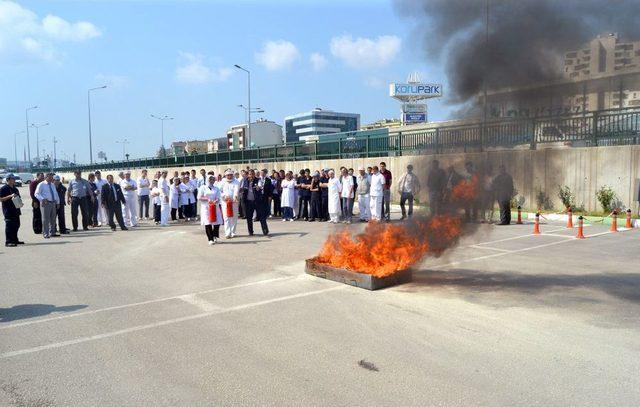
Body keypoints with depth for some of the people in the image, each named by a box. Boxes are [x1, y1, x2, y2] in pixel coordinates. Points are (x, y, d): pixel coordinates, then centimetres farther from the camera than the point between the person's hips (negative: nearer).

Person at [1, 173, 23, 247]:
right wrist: (10, 196, -23)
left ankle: (15, 240, 22)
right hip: (8, 211, -8)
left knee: (16, 225, 12)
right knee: (9, 226, -9)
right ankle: (8, 242, -6)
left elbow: (18, 198, 29)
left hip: (15, 210, 8)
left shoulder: (15, 189, 18)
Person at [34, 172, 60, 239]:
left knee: (53, 219, 11)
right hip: (45, 203, -7)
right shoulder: (41, 184, -3)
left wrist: (57, 202, 16)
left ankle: (52, 233, 21)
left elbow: (56, 194, 23)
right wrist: (42, 199, -24)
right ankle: (45, 234, -2)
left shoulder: (53, 185, 18)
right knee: (45, 219, -6)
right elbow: (37, 194, -9)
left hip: (53, 203, 7)